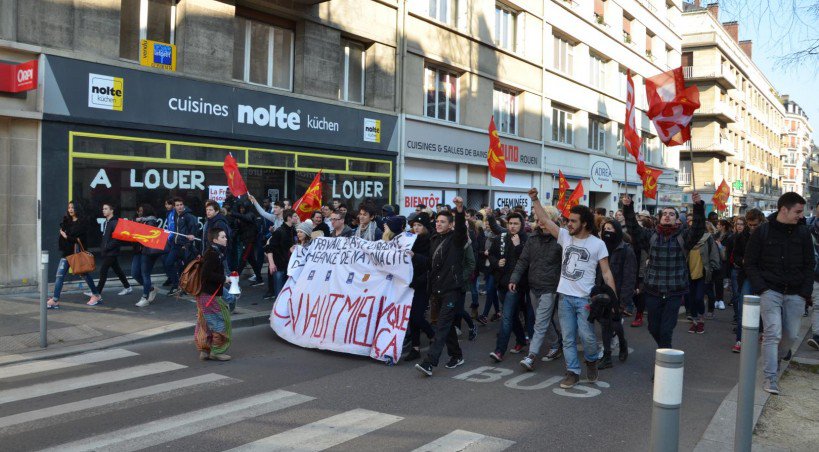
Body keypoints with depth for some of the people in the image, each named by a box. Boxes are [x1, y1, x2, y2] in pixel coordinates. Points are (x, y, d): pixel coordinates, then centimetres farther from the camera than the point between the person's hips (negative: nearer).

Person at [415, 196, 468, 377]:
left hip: (452, 290, -7)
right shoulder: (434, 240, 14)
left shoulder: (456, 239, -4)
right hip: (437, 290, 7)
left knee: (442, 326, -12)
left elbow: (461, 226, -25)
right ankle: (456, 355, 29)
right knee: (447, 325, 15)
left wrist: (460, 209, -44)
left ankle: (429, 363, -18)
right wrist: (430, 290, 18)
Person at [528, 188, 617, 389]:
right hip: (565, 297, 4)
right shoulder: (565, 236, 4)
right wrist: (535, 199, -8)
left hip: (585, 298, -4)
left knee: (587, 336, -3)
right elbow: (544, 219, 2)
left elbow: (606, 272, -5)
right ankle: (573, 372, 16)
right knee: (568, 338, 6)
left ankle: (591, 360, 27)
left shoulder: (597, 244, -5)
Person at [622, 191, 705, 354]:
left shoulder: (684, 237, -1)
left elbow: (698, 228, -16)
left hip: (674, 292, -2)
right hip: (652, 291, 3)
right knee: (653, 328, 15)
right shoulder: (651, 235, 4)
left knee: (666, 331, -1)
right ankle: (665, 351, 41)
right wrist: (628, 208, -19)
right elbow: (633, 228, -5)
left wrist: (699, 206, -31)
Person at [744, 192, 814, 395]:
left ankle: (775, 359, 36)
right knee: (773, 333, -10)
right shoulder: (762, 232, -4)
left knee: (791, 335, 9)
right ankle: (770, 378, -7)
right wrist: (760, 287, -11)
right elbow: (750, 263, 0)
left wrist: (806, 292, 0)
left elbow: (809, 265, 9)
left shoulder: (803, 233, 5)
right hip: (770, 291, -3)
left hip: (795, 294, 3)